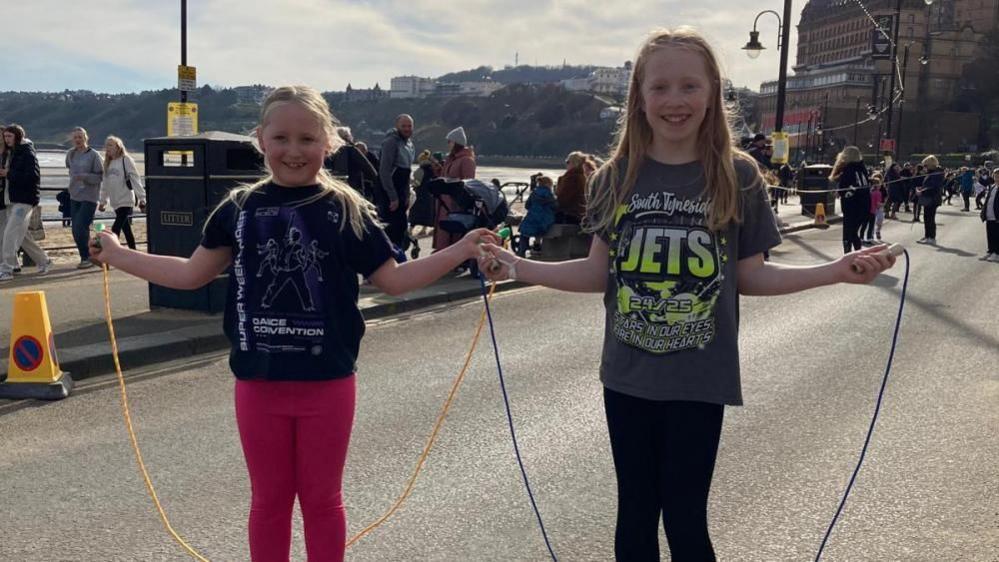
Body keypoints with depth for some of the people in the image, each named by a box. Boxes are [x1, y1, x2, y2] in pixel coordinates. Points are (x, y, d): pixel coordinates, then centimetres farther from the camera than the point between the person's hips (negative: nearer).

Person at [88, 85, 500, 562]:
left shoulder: (346, 210, -4)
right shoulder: (239, 208, 0)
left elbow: (392, 280, 0)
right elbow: (192, 274, 10)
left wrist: (460, 251, -8)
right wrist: (117, 255, 12)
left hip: (327, 383, -1)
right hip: (258, 383, 2)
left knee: (322, 498, 12)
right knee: (269, 499, 15)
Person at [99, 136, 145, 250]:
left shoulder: (126, 160, -6)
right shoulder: (108, 163, 14)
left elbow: (135, 179, -10)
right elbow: (105, 184, 20)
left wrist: (141, 198, -14)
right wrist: (103, 201, 20)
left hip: (126, 201, -7)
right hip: (115, 202, 7)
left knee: (115, 229, -16)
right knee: (126, 230, 12)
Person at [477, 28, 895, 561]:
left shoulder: (738, 177, -5)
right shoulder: (616, 178, -1)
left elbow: (749, 276, 0)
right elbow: (600, 273, 3)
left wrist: (834, 271, -10)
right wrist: (516, 267, -4)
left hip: (699, 379, -2)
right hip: (628, 375, 2)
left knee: (684, 518, 5)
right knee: (635, 512, 14)